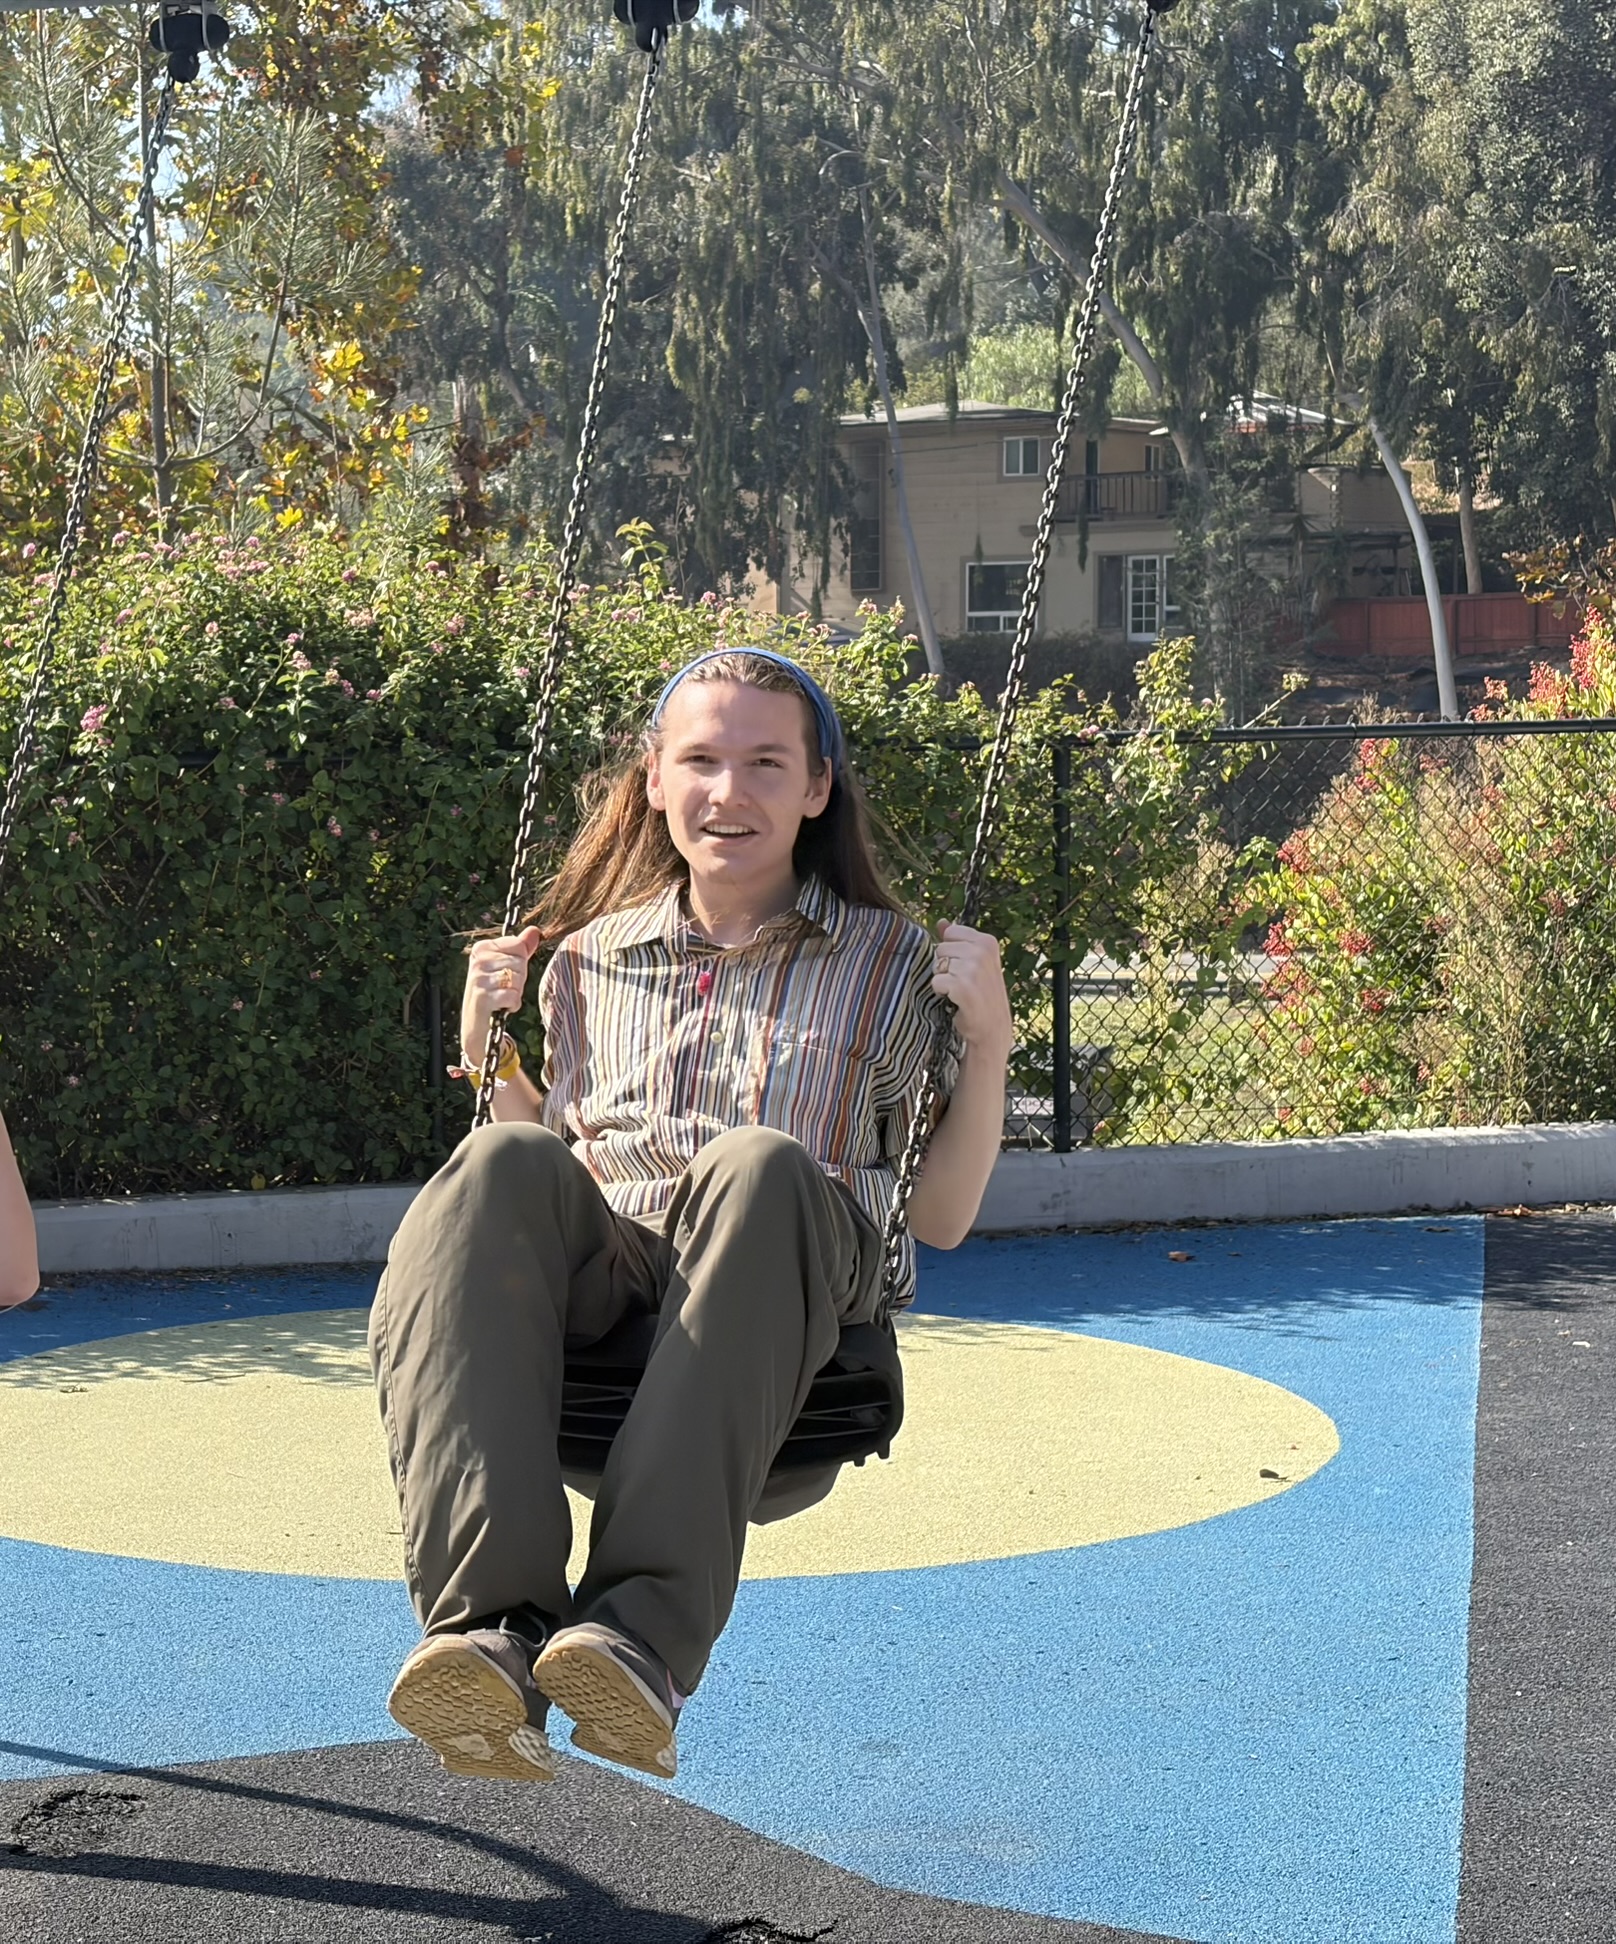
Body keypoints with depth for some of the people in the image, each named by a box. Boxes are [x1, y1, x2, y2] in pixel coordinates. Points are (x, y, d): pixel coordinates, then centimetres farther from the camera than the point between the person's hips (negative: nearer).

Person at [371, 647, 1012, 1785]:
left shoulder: (886, 966, 18)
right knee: (501, 1170, -32)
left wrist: (987, 1036, 4)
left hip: (783, 1314, -2)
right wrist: (489, 1046, 16)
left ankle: (645, 1631, -48)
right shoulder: (591, 961, 24)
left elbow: (939, 1219, 15)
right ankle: (493, 1625, -48)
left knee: (760, 1166, -36)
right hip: (597, 1292, 2)